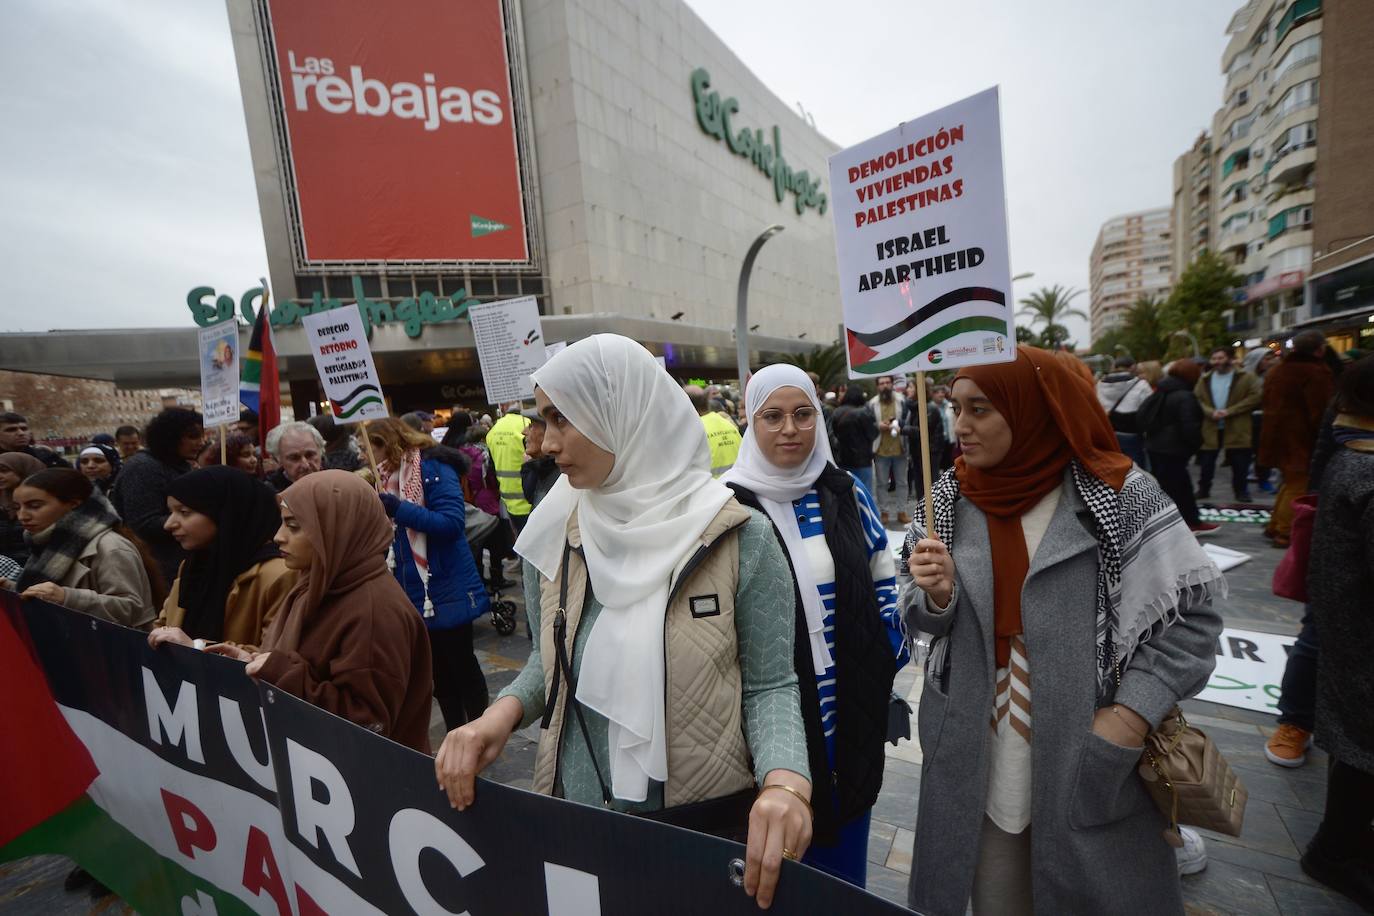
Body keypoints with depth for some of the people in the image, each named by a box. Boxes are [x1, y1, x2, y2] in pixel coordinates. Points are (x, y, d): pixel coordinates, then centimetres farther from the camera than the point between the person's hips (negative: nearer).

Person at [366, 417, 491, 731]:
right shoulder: (390, 475, 9)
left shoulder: (434, 467, -13)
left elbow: (452, 522, -24)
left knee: (462, 666, 7)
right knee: (438, 672, 17)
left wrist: (398, 508, -26)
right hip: (414, 595, 8)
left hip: (447, 591, -7)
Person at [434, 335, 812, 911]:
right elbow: (548, 660, 6)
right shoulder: (553, 539, -7)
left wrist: (784, 780, -28)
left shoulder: (740, 538, -18)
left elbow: (770, 685, -11)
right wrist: (505, 710, -12)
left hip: (710, 820, -2)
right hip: (574, 818, 3)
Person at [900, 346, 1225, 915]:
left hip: (1088, 758, -1)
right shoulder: (948, 500, -4)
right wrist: (938, 594, -20)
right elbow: (919, 616, 2)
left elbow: (1192, 611, -6)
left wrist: (1133, 714, -12)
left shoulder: (1117, 494, -11)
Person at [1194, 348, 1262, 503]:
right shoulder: (1204, 379, 9)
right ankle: (1203, 490, 21)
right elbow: (1196, 400, 3)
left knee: (1240, 465, 5)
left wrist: (1229, 411, -17)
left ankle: (1241, 492, 19)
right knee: (1206, 463, 8)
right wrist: (1211, 412, -15)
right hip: (1210, 428, 2)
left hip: (1237, 429, -2)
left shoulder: (1245, 377, 0)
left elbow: (1255, 397, -9)